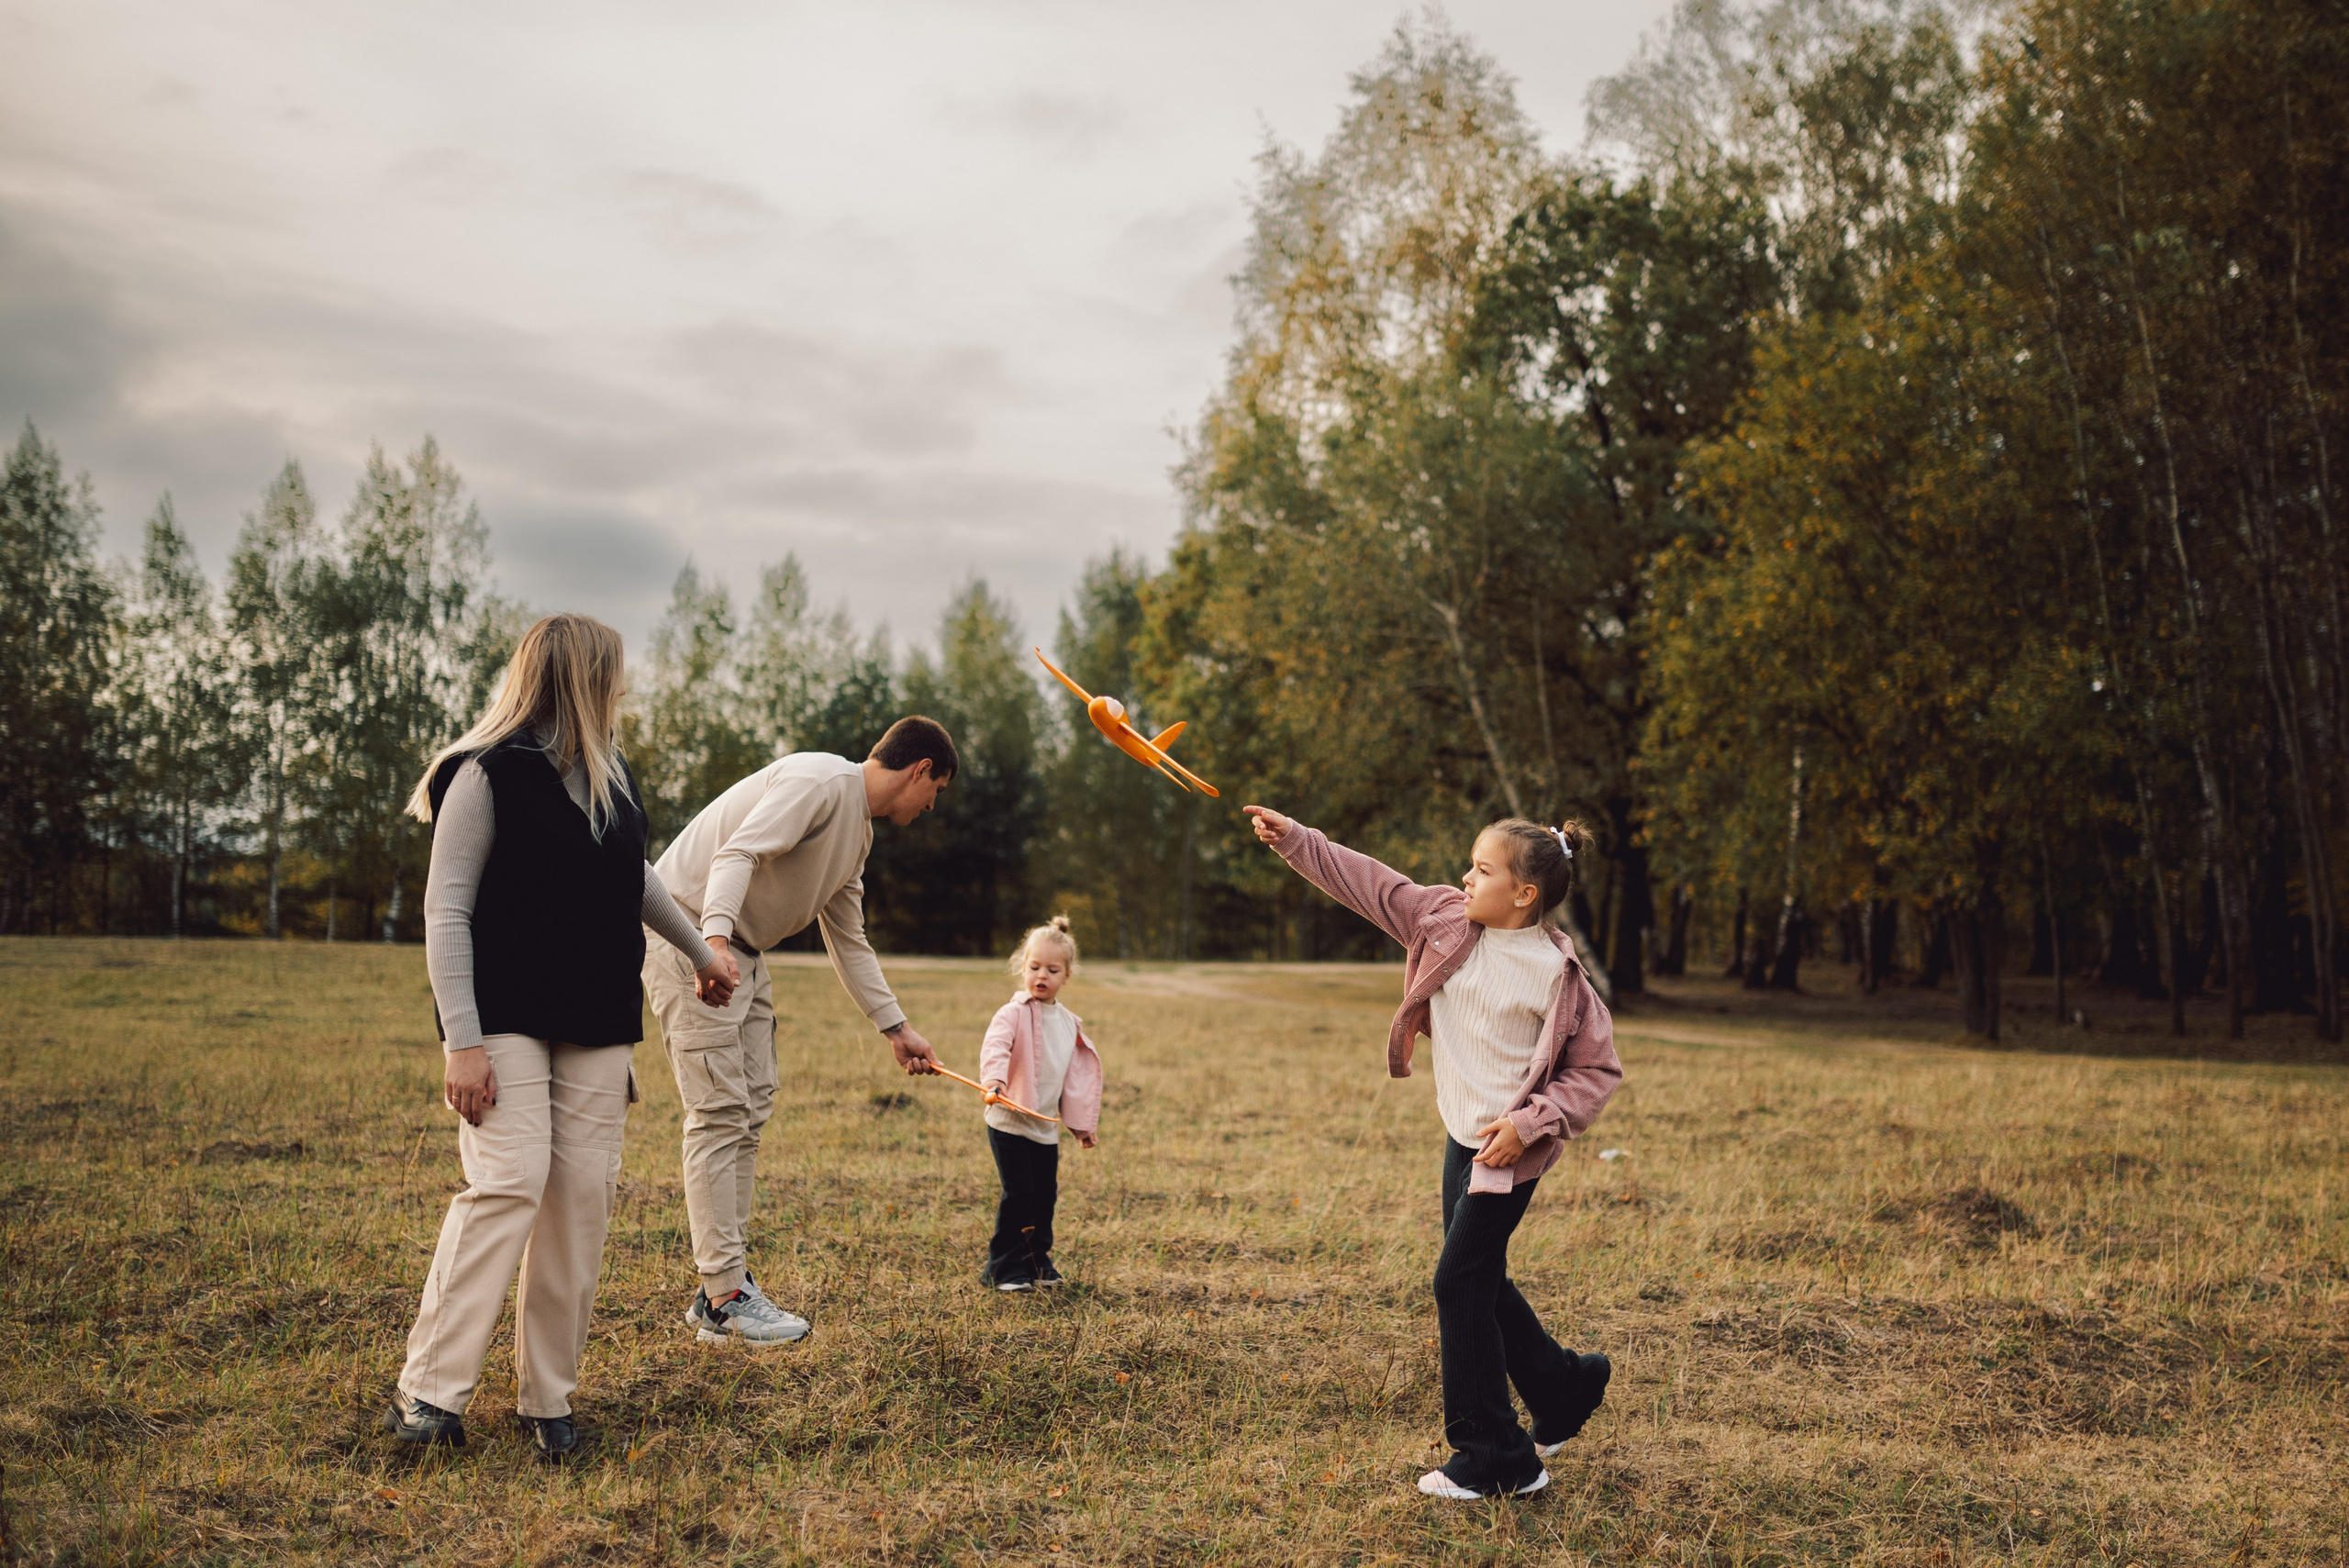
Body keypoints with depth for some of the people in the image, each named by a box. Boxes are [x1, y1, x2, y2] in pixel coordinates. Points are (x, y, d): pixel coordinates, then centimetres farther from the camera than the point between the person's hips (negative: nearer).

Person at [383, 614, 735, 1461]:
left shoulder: (611, 775, 12)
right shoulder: (487, 774, -8)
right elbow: (446, 911, -11)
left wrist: (700, 950, 39)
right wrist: (462, 1042, -18)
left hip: (600, 1026, 6)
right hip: (508, 1019, -6)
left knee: (582, 1198, 0)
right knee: (507, 1185, -16)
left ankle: (547, 1397, 7)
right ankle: (429, 1391, -8)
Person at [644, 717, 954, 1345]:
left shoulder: (859, 833, 16)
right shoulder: (820, 781, -15)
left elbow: (849, 942, 21)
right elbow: (736, 852, -28)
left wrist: (896, 1028, 20)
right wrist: (714, 939, -42)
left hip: (743, 955, 10)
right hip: (691, 935, -10)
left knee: (749, 1110, 9)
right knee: (719, 1111, -11)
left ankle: (724, 1282, 15)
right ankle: (724, 1299, -7)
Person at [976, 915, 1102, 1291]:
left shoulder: (1069, 1024, 9)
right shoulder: (1014, 1014, -11)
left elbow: (1077, 1076, 18)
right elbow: (995, 1046, -30)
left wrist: (1083, 1122, 20)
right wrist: (994, 1079, -50)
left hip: (1046, 1126, 6)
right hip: (1009, 1122, -6)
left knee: (1045, 1195, 11)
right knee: (1019, 1193, -9)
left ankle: (1037, 1260, 28)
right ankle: (1003, 1267, 4)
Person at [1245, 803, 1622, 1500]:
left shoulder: (1555, 971, -16)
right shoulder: (1445, 919, 0)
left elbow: (1598, 1067, -10)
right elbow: (1368, 883, 5)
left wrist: (1530, 1123, -19)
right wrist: (1292, 839, 1)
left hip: (1509, 1148, -7)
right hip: (1462, 1136, 7)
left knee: (1461, 1284, -6)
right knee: (1483, 1284, 15)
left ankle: (1493, 1459, 6)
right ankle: (1564, 1388, 38)